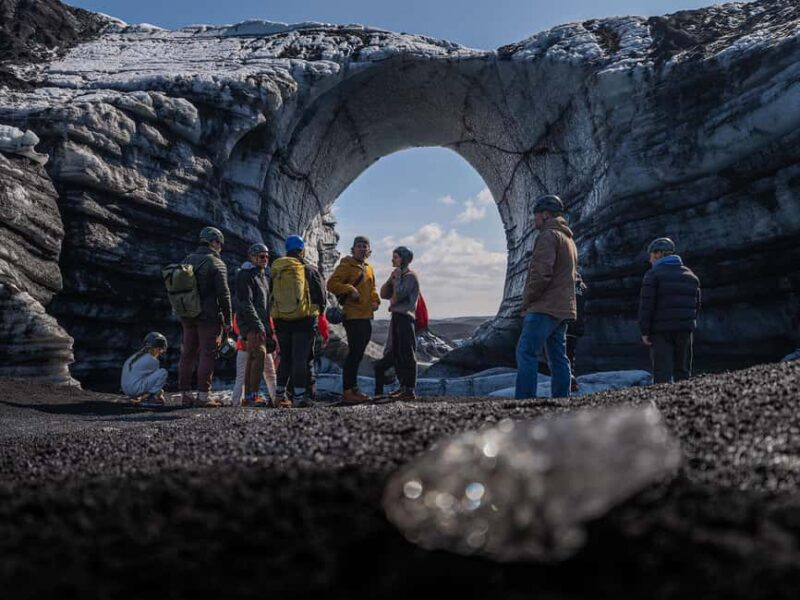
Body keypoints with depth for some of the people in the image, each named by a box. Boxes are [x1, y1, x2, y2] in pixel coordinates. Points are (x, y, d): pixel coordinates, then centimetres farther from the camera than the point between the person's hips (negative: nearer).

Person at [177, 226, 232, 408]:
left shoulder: (187, 260, 13)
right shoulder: (216, 263, -8)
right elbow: (223, 294, -12)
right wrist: (228, 320, -7)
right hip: (209, 316, -7)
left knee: (187, 354, 10)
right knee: (207, 355, -3)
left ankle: (186, 395, 14)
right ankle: (202, 396, -5)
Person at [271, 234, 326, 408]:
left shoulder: (275, 271, 5)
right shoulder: (310, 270, -4)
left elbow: (271, 297, 11)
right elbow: (321, 296, 0)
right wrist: (318, 312, 17)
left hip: (281, 320, 4)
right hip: (304, 319, -4)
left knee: (285, 358, 15)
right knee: (300, 358, -1)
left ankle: (280, 392, 18)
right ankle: (299, 395, -4)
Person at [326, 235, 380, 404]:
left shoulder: (369, 268, 19)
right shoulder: (346, 265, -6)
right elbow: (332, 284, -14)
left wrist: (375, 300, 11)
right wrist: (349, 289, -25)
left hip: (366, 316, 9)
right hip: (353, 316, -9)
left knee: (358, 354, 14)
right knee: (354, 353, -11)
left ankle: (353, 388, 22)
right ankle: (347, 392, -9)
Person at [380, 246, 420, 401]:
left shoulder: (410, 276, -8)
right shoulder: (397, 275, 18)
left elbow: (399, 295, -19)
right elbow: (383, 294, 13)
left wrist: (397, 279, -7)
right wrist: (391, 278, 2)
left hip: (405, 317, -9)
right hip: (396, 317, 9)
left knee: (407, 353, -9)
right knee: (396, 353, 11)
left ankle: (410, 390, -8)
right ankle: (403, 386, 19)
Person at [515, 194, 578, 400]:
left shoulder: (549, 235, -7)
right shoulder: (569, 239, 25)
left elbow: (541, 272, -19)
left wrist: (527, 300, -9)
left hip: (544, 307, -10)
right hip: (563, 308, 10)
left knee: (526, 352, -13)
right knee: (558, 357, 9)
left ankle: (525, 399, -19)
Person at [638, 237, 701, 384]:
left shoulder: (653, 274, -5)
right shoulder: (690, 275, 15)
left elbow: (646, 305, -11)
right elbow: (696, 305, 13)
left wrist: (644, 331, -9)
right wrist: (689, 326, 18)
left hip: (661, 330, -5)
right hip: (685, 330, 5)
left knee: (662, 374, -6)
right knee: (683, 372, 10)